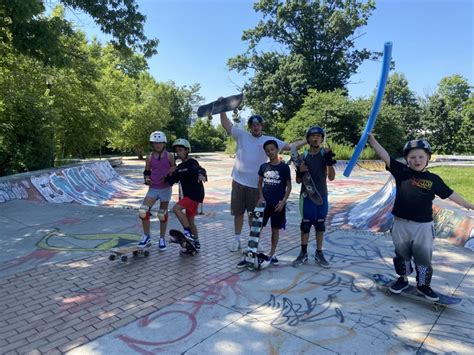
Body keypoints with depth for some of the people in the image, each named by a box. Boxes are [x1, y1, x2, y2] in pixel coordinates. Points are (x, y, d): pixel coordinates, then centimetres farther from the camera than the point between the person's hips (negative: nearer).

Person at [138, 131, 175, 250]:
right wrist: (146, 179, -12)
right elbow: (146, 172, 9)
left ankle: (162, 239, 22)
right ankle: (146, 236, 9)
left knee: (163, 214, 7)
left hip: (165, 188, -2)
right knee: (143, 211, -11)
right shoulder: (150, 157, 2)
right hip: (153, 188, 2)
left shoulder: (169, 156, -3)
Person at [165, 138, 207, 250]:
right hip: (189, 195, 9)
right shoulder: (180, 167, 13)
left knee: (176, 208, -22)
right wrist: (170, 174, -6)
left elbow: (200, 170, -31)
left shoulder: (192, 163, -10)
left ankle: (187, 232, -16)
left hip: (195, 194, -9)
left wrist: (201, 175, -53)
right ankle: (196, 242, 28)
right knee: (190, 221, 15)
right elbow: (171, 181, 13)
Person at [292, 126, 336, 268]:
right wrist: (300, 172, -16)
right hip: (306, 196, 1)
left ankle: (319, 254, 21)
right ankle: (303, 253, 16)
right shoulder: (303, 156, 1)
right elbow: (298, 181, 6)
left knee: (320, 225, 9)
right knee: (305, 225, 6)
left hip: (322, 196, 0)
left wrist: (330, 163, -23)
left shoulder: (325, 153, -3)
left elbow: (331, 177, -8)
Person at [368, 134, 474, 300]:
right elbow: (384, 155, -16)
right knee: (402, 255, 17)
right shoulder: (401, 171, -7)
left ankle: (423, 285, 33)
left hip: (423, 226, 0)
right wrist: (372, 139, -27)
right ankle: (403, 279, 39)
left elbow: (451, 194, 6)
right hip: (401, 224, 0)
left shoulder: (433, 179, -4)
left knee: (423, 257, 13)